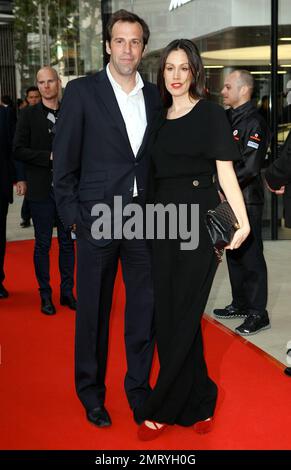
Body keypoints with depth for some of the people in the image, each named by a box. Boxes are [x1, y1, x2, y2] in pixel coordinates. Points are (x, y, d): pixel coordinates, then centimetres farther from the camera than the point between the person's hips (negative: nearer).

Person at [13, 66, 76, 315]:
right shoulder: (29, 115, 1)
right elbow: (18, 150, -5)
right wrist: (49, 157, -14)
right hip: (41, 189, -2)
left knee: (67, 241, 9)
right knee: (43, 243, 4)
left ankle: (67, 291, 19)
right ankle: (45, 295, 14)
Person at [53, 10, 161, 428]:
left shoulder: (154, 97, 8)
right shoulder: (81, 92, -3)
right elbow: (64, 162, -4)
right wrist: (73, 216, -8)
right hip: (97, 219, -3)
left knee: (144, 308, 10)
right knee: (93, 311, 8)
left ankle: (139, 388, 28)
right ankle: (91, 393, 25)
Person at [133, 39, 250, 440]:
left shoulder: (211, 114, -2)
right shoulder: (159, 119, 13)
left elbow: (225, 171, -8)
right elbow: (154, 174, 14)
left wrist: (242, 222, -19)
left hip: (200, 220, -5)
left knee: (182, 316, -1)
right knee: (168, 314, 7)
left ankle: (160, 408, 11)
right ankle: (198, 402, 22)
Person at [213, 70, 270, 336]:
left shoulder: (254, 121, -14)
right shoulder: (228, 117, 13)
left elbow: (250, 166, -20)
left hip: (247, 199, -9)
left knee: (250, 256, -3)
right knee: (233, 253, 16)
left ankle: (258, 314, 6)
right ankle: (240, 304, 29)